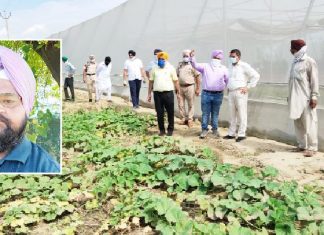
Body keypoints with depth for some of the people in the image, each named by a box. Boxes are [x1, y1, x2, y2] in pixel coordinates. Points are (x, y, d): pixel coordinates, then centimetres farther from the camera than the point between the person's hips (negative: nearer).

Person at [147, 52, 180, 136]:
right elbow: (151, 81, 13)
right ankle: (161, 130, 19)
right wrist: (149, 94, 10)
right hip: (157, 94, 2)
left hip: (168, 93, -2)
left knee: (170, 112, 4)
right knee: (159, 113, 7)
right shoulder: (155, 69, 10)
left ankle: (170, 129, 17)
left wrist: (178, 92, -1)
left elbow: (175, 81, 3)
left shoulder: (171, 68, 3)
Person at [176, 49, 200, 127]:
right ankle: (183, 119, 19)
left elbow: (197, 77, -6)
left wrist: (198, 88, -9)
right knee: (181, 104, 7)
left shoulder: (193, 65, -5)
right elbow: (177, 76, 17)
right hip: (180, 87, 5)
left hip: (190, 87, -5)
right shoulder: (180, 64, 11)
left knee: (191, 104, 2)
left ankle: (190, 120, 11)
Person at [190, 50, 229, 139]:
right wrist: (192, 57, -27)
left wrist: (223, 87, 10)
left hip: (218, 95, 1)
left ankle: (215, 129, 22)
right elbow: (195, 65, -12)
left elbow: (227, 80, 14)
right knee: (205, 113, 3)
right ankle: (204, 130, 13)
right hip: (206, 94, -1)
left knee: (215, 113, 11)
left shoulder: (224, 69, 6)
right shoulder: (205, 66, 3)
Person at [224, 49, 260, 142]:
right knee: (232, 114, 11)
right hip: (231, 93, 7)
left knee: (241, 114, -3)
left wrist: (248, 87, -11)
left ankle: (241, 134, 1)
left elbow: (256, 75, -10)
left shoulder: (244, 66, -6)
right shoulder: (231, 66, 16)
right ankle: (231, 133, 17)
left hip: (240, 93, -7)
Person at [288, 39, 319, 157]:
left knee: (309, 123, -6)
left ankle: (312, 147, -2)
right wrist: (290, 96, 18)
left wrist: (314, 96, -15)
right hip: (295, 98, 8)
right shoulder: (295, 62, 15)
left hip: (306, 98, -7)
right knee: (298, 123, 10)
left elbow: (314, 80, -9)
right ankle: (302, 145, 18)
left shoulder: (309, 61, -7)